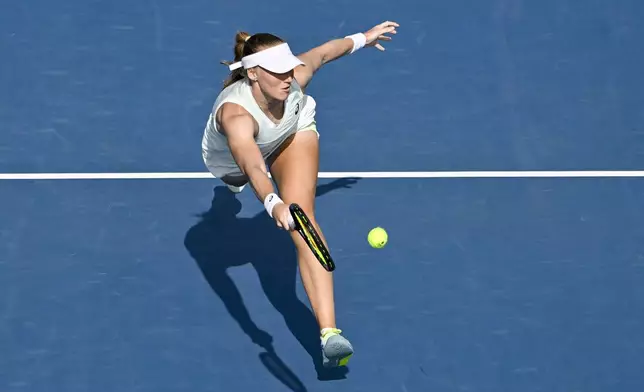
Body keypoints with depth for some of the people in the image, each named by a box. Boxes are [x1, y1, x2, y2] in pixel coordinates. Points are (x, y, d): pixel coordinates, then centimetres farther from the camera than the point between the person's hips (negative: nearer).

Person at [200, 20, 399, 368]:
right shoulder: (235, 114, -52)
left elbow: (322, 52, -14)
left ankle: (329, 333, -25)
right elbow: (251, 166, -71)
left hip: (293, 133, 1)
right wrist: (274, 204, -90)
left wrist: (362, 38, 4)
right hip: (234, 160, -1)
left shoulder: (295, 78, -38)